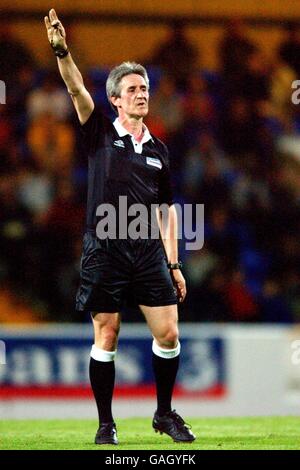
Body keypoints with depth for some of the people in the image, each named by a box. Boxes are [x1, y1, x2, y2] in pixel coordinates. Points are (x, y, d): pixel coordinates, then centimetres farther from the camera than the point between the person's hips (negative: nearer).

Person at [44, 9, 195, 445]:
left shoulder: (158, 150, 14)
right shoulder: (101, 134, 4)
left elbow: (167, 209, 16)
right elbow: (77, 90, -12)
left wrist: (173, 263, 11)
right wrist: (62, 51, -28)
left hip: (149, 251, 3)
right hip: (104, 250, -3)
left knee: (168, 334, -3)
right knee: (106, 338, 0)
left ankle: (165, 414, 15)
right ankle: (106, 423, 9)